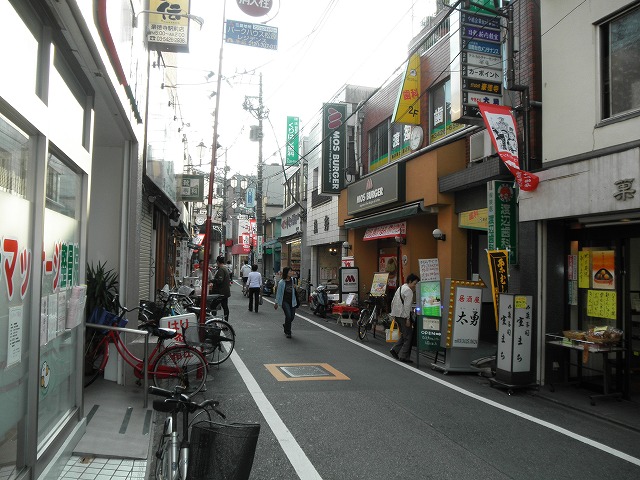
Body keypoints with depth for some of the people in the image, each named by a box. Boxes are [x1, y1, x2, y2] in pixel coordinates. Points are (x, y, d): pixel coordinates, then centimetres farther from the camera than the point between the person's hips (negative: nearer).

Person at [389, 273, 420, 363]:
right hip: (403, 315, -9)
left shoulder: (400, 288, 18)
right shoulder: (408, 290, -11)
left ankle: (395, 350, 13)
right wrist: (408, 319, -18)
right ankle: (403, 356, 0)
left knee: (404, 335, 19)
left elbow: (393, 302, 21)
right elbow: (407, 306, -19)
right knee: (408, 336, -1)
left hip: (397, 315, 9)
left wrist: (393, 314, 25)